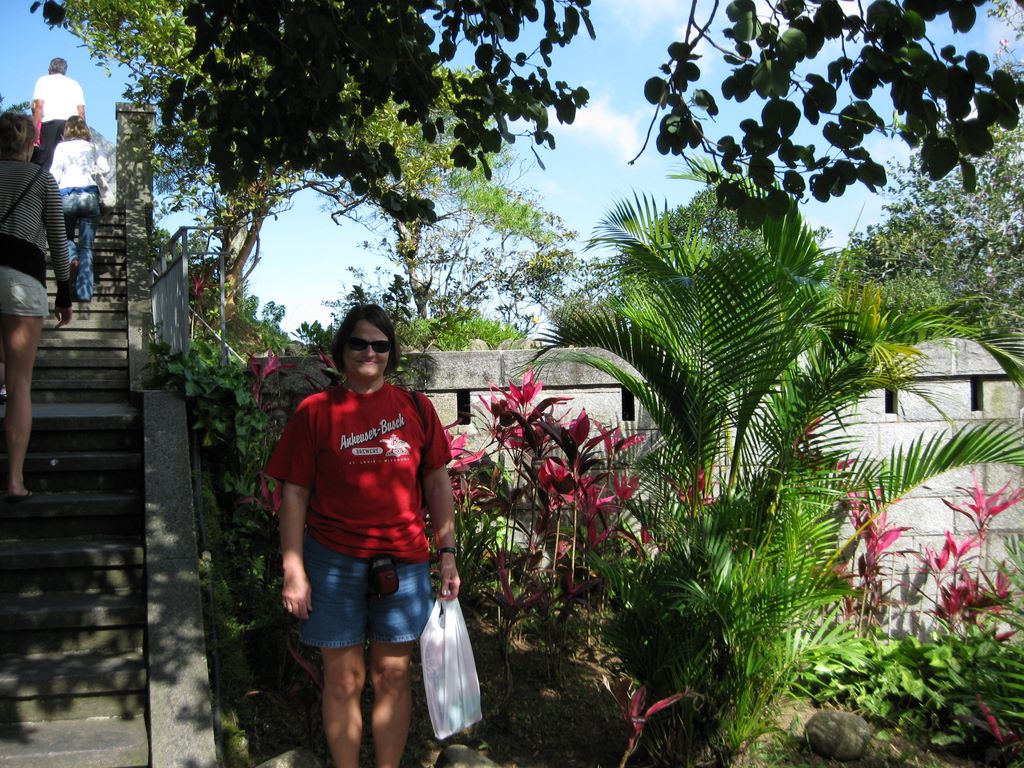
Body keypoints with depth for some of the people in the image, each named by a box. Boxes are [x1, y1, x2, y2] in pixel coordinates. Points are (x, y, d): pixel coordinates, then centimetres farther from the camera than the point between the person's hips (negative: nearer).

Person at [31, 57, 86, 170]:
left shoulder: (43, 80, 13)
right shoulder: (74, 84, 22)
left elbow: (39, 106, -1)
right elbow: (81, 111, 10)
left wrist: (34, 131, -4)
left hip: (49, 124, -2)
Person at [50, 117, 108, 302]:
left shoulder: (61, 147, 10)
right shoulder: (92, 147, 15)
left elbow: (55, 173, 1)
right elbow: (105, 167, 5)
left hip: (67, 195, -1)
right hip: (90, 195, 1)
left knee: (65, 236, 20)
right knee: (86, 246, 1)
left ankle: (72, 258, -14)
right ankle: (84, 292, -10)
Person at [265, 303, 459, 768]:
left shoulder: (415, 408, 5)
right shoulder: (315, 411, -1)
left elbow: (438, 483, 9)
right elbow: (294, 493, -2)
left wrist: (447, 552, 4)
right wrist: (293, 571, -7)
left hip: (403, 560, 2)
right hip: (334, 560, -1)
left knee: (393, 675, 11)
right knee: (344, 680, 8)